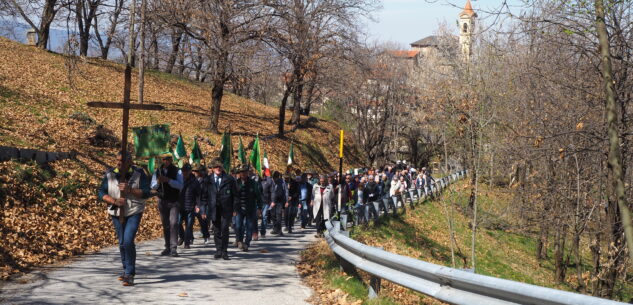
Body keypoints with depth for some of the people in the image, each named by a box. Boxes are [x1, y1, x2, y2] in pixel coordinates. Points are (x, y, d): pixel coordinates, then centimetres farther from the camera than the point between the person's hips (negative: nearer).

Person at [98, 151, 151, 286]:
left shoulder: (139, 174, -5)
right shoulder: (110, 175, 0)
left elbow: (146, 193, -9)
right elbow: (101, 193, -1)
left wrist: (130, 190, -23)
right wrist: (114, 201, -17)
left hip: (134, 213, -4)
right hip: (117, 213, 4)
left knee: (128, 241, -18)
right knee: (122, 243, 13)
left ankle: (129, 274, -11)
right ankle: (127, 270, 32)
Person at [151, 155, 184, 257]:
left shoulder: (177, 171, -3)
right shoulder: (157, 172, 7)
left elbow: (180, 185, -14)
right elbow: (153, 186, 7)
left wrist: (168, 180, -25)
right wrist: (158, 182, -15)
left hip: (174, 202, -4)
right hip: (162, 201, 4)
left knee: (173, 224, -15)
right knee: (165, 225, 9)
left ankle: (173, 248, -15)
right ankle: (167, 247, 18)